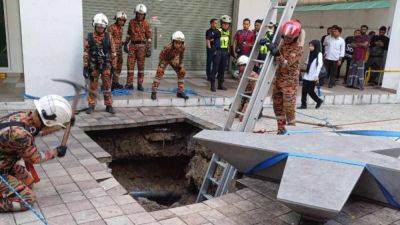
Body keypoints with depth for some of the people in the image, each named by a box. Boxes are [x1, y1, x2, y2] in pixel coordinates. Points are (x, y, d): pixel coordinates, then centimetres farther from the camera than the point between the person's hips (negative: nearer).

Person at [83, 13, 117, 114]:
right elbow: (86, 53, -1)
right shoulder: (89, 38, -2)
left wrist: (113, 66, 2)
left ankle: (109, 106, 14)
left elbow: (113, 52, 4)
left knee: (107, 87, 5)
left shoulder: (108, 37, 0)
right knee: (93, 87, 6)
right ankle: (91, 106, 17)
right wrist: (85, 67, -4)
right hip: (93, 66, 0)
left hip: (106, 66, 0)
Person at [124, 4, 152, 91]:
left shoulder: (146, 24, -1)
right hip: (132, 45, 2)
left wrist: (149, 48, -4)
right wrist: (126, 43, 15)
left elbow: (149, 37, 0)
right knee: (130, 65, 0)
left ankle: (140, 84, 10)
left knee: (141, 66, 3)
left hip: (141, 46, -2)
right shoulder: (131, 22, 6)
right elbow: (129, 34, 17)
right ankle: (129, 83, 5)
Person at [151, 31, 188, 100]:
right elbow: (161, 55, -25)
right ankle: (154, 92, -13)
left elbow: (181, 56, -6)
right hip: (165, 59, -5)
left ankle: (180, 92, 12)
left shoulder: (182, 48, -27)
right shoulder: (168, 48, -41)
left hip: (174, 59, 5)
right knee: (160, 72, -21)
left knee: (182, 72, 0)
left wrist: (181, 66, -4)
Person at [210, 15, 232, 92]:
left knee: (222, 69, 10)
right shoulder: (218, 31, -9)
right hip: (218, 51, -6)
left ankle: (221, 84, 19)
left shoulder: (228, 32, 11)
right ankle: (212, 85, 1)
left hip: (225, 52, 6)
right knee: (215, 68, -4)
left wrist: (228, 52, 19)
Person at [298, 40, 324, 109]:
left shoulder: (319, 54, -7)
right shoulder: (311, 53, 15)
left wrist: (316, 75, -17)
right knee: (304, 90, 1)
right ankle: (303, 104, 7)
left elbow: (319, 65, -12)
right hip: (307, 76, 7)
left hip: (313, 77, -7)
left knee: (310, 91, -3)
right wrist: (306, 63, 4)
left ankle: (319, 101, 19)